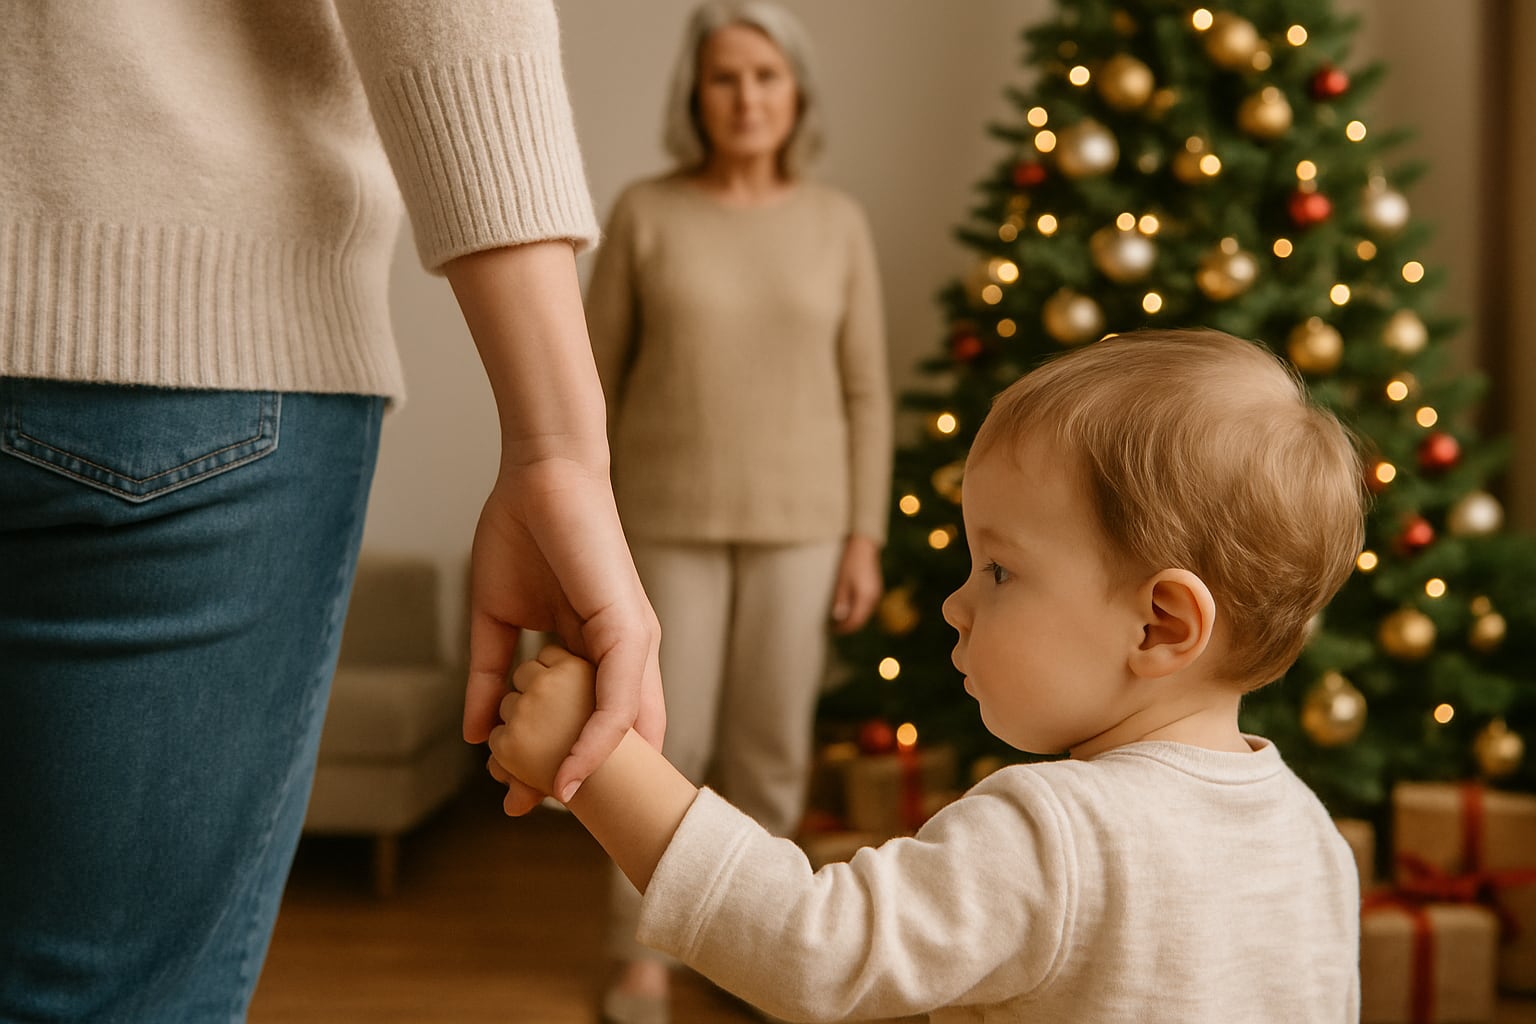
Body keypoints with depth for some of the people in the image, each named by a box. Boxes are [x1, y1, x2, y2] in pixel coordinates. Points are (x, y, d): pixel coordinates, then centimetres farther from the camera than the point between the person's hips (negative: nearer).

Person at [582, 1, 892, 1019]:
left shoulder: (837, 222, 3)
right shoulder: (647, 213, -1)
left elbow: (866, 393, 5)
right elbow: (597, 377, 2)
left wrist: (865, 537, 1)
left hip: (799, 522, 1)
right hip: (668, 520, -1)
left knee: (773, 746, 6)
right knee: (665, 741, 2)